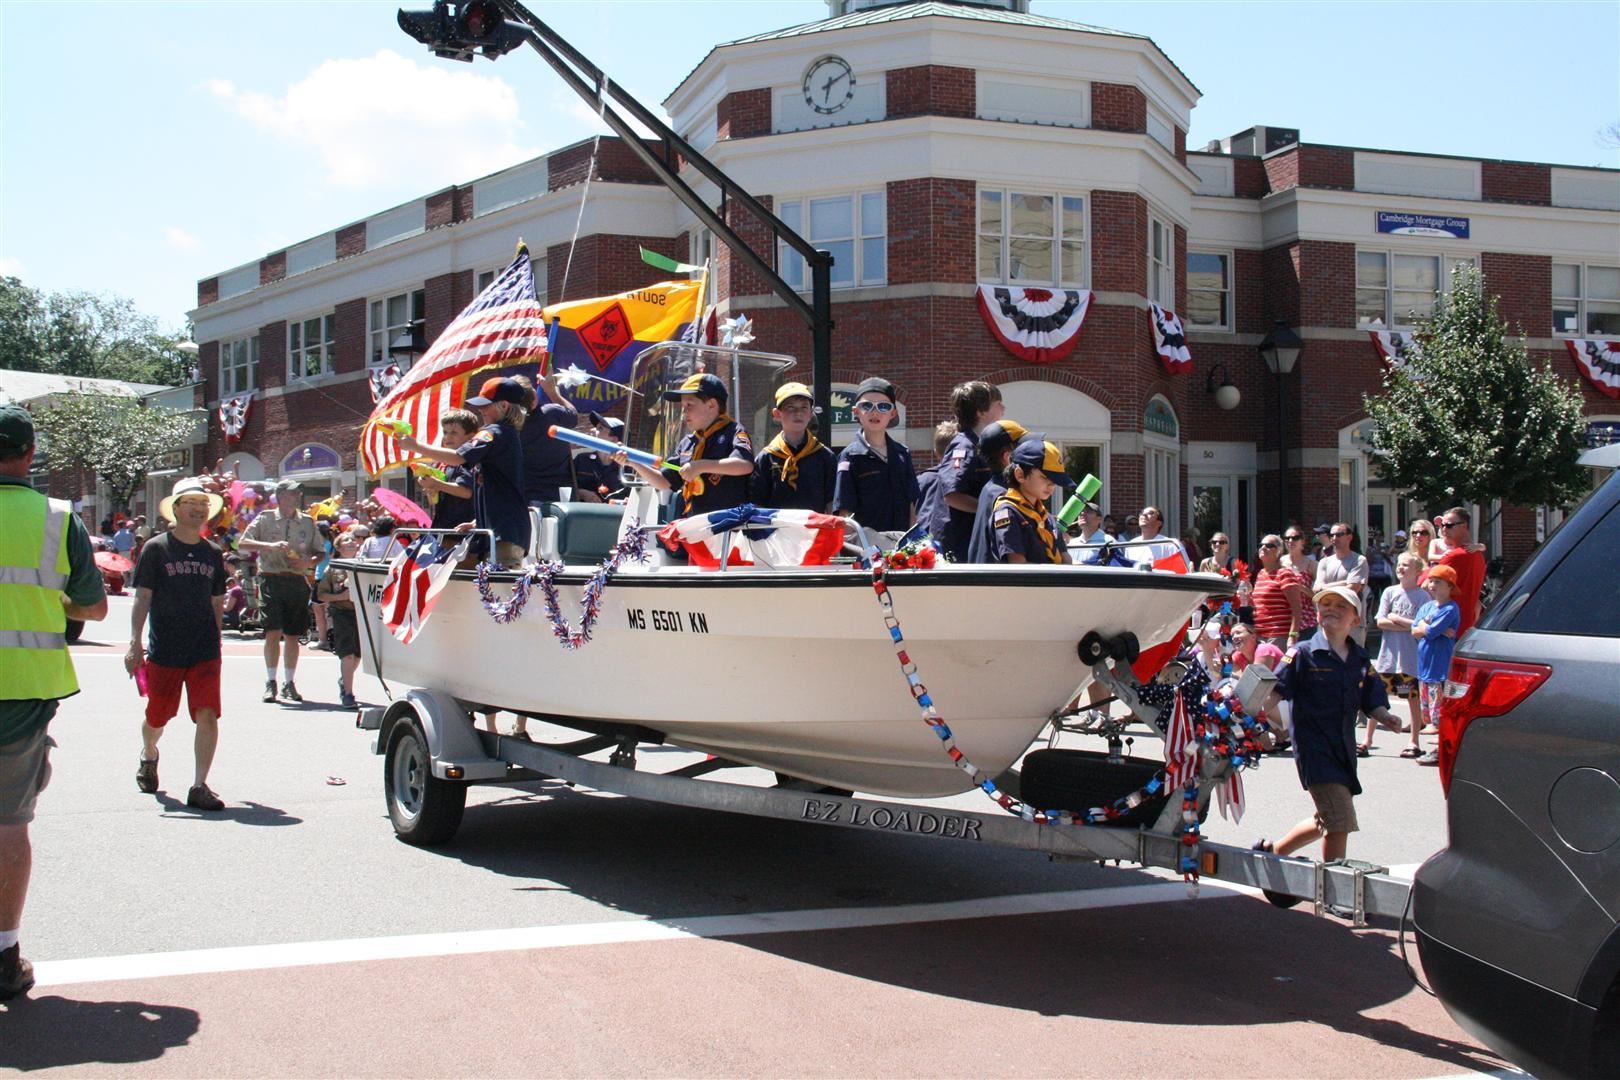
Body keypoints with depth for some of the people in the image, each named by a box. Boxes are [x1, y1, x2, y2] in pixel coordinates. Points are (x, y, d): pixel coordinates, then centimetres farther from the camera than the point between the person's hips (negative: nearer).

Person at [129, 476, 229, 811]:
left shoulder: (212, 554, 9)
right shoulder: (156, 549, -2)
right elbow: (142, 598, -5)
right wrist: (135, 642, -11)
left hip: (204, 651, 2)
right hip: (164, 650, -2)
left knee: (207, 715, -11)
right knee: (157, 716, 12)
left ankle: (199, 786, -6)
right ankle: (148, 756, 45)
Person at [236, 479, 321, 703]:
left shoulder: (307, 523, 13)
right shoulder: (265, 519, 5)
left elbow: (322, 554, 15)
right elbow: (242, 543, -3)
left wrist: (308, 562, -6)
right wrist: (270, 546, -17)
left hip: (297, 581, 3)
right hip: (272, 580, -3)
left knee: (292, 634, 5)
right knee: (273, 631, -9)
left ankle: (289, 683, 13)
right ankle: (270, 682, 3)